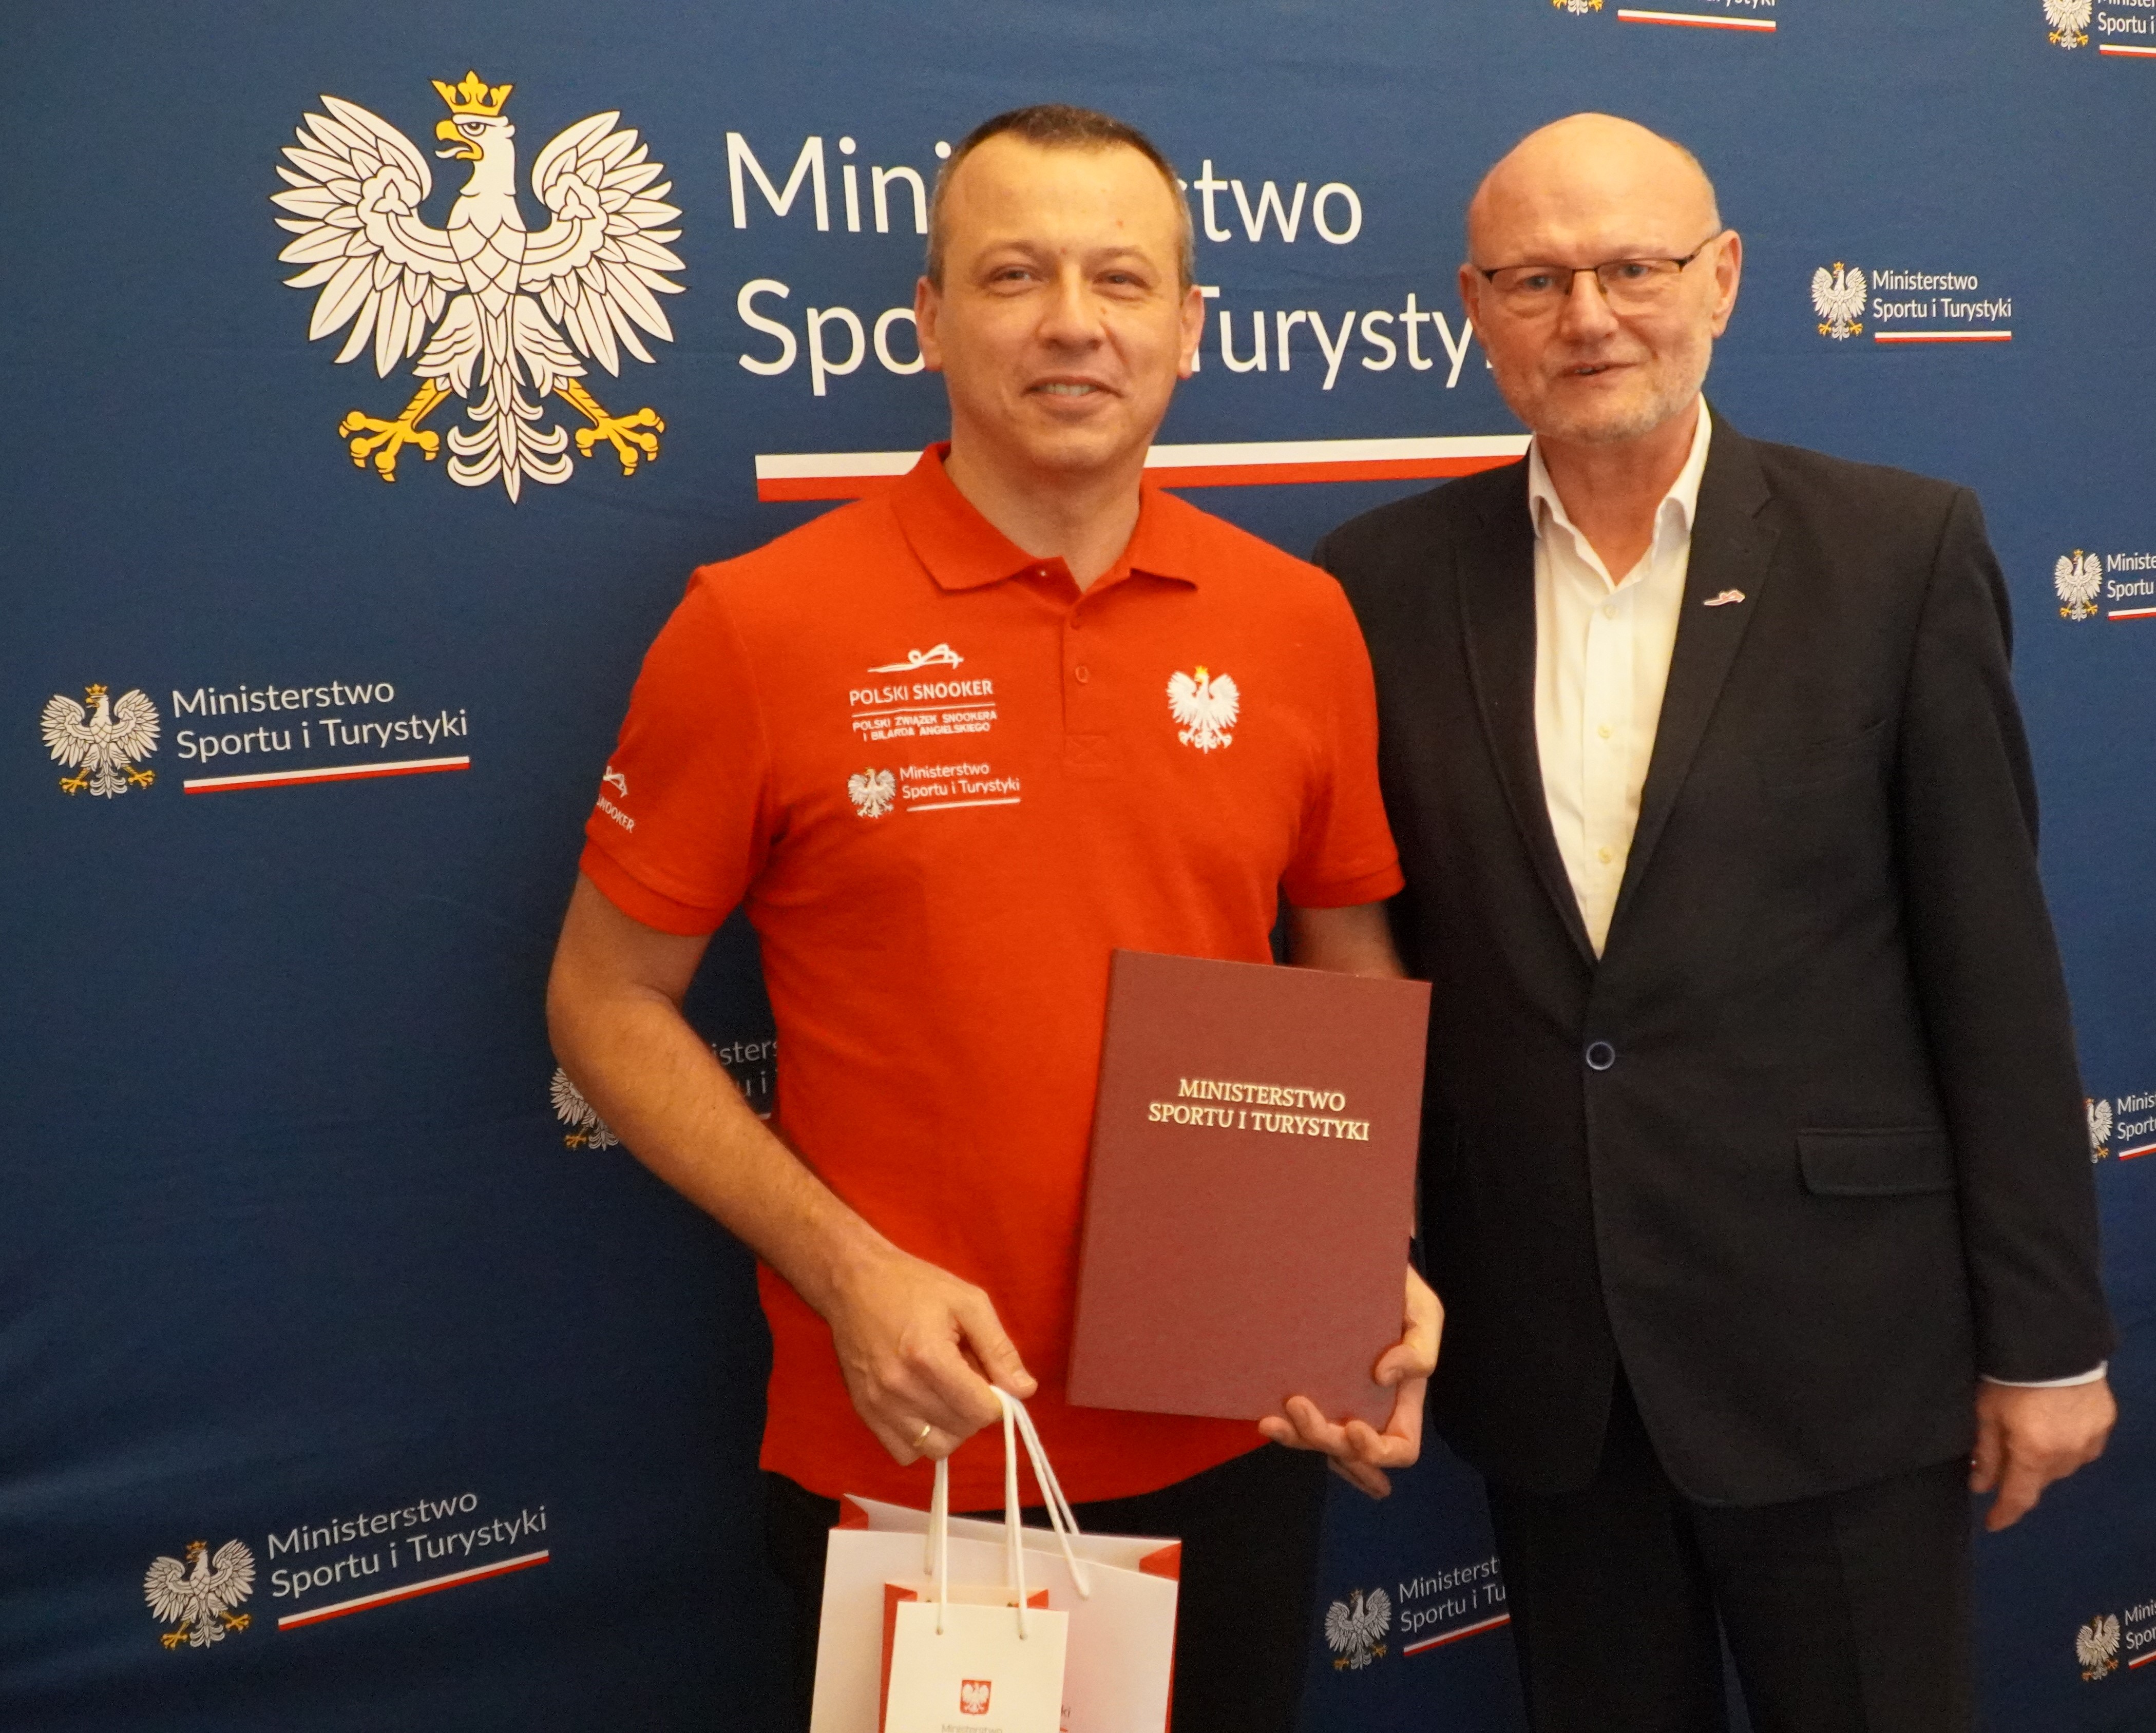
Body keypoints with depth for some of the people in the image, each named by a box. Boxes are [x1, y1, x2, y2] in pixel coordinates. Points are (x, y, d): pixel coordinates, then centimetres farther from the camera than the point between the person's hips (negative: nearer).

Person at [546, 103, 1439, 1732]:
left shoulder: (1301, 622, -1)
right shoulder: (758, 627, -10)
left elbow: (1355, 978, 9)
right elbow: (608, 1004, -4)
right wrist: (845, 1268, -15)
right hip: (903, 1449, -3)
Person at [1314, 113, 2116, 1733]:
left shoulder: (1900, 548, -5)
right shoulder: (1387, 580, 0)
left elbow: (1994, 966, -5)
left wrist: (2046, 1335, -3)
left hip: (1837, 1344, -2)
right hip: (1535, 1354, 2)